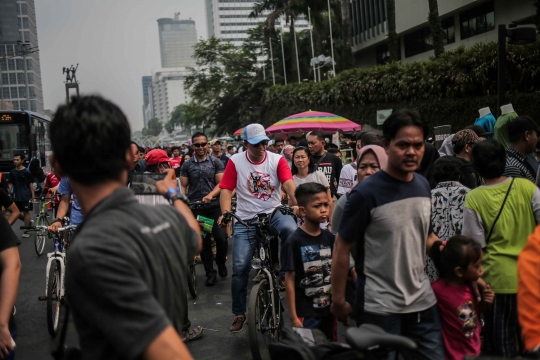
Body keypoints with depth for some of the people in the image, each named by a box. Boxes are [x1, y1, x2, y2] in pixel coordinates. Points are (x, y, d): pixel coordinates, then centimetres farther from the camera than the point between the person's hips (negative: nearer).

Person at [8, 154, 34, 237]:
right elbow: (11, 184, 11)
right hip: (16, 196, 5)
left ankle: (26, 231, 9)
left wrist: (33, 196, -9)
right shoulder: (12, 172, 6)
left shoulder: (26, 172, -6)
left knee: (26, 212, 0)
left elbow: (31, 184, -5)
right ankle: (28, 222, 29)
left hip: (26, 196, -5)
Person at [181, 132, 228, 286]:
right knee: (203, 241, 5)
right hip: (196, 208, 1)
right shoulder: (186, 165, 5)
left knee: (221, 237, -10)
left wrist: (210, 195, -21)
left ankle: (221, 262, 19)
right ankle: (210, 272, 17)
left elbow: (221, 183, -4)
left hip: (215, 206, -1)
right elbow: (183, 187, 3)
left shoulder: (216, 162, 1)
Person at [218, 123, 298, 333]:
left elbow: (289, 184, -16)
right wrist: (225, 213, -25)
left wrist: (297, 205, -34)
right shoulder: (235, 161, -4)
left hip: (273, 213, 0)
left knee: (290, 228, -34)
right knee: (240, 268, -3)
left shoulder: (277, 160, -4)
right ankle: (239, 314, 16)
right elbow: (226, 189, -8)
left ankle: (286, 274, -10)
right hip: (245, 220, 0)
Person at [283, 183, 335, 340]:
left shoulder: (330, 238, 0)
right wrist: (293, 317, -11)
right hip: (306, 314, -5)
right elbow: (290, 279, -11)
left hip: (329, 310, 5)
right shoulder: (295, 241, -13)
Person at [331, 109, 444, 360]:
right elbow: (342, 249, -12)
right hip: (379, 307, -5)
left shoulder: (423, 186, 3)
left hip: (423, 301, 6)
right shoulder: (366, 193, -16)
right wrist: (338, 301, -10)